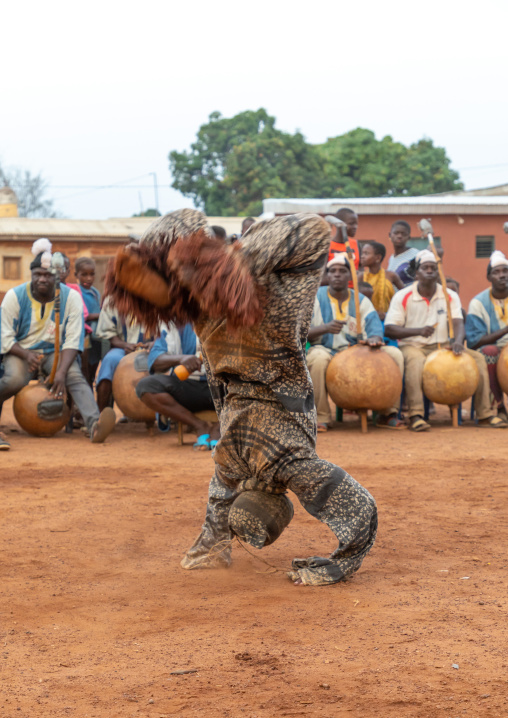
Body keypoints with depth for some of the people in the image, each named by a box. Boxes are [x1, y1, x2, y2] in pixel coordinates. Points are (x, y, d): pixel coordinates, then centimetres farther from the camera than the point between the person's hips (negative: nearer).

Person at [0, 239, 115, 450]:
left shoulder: (71, 297, -7)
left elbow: (72, 341, -11)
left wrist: (61, 372, -27)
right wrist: (26, 355, -27)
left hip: (55, 352, 1)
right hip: (20, 351, -1)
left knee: (76, 377, -31)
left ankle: (94, 425, -51)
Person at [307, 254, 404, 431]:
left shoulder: (361, 301, 10)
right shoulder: (316, 298, 1)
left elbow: (374, 327, -2)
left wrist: (375, 338, -28)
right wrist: (325, 328, -29)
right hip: (326, 350, -3)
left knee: (394, 353, -16)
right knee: (319, 356, -40)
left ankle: (388, 413, -4)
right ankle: (321, 416, -24)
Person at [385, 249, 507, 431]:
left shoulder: (450, 296, 6)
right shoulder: (403, 297, -3)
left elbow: (458, 322, -7)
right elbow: (389, 329, -9)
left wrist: (458, 341, -31)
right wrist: (419, 331, -24)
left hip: (442, 346, 4)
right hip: (413, 346, -4)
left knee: (478, 358, -15)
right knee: (415, 362, -40)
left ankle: (485, 414, -9)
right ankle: (415, 415, -41)